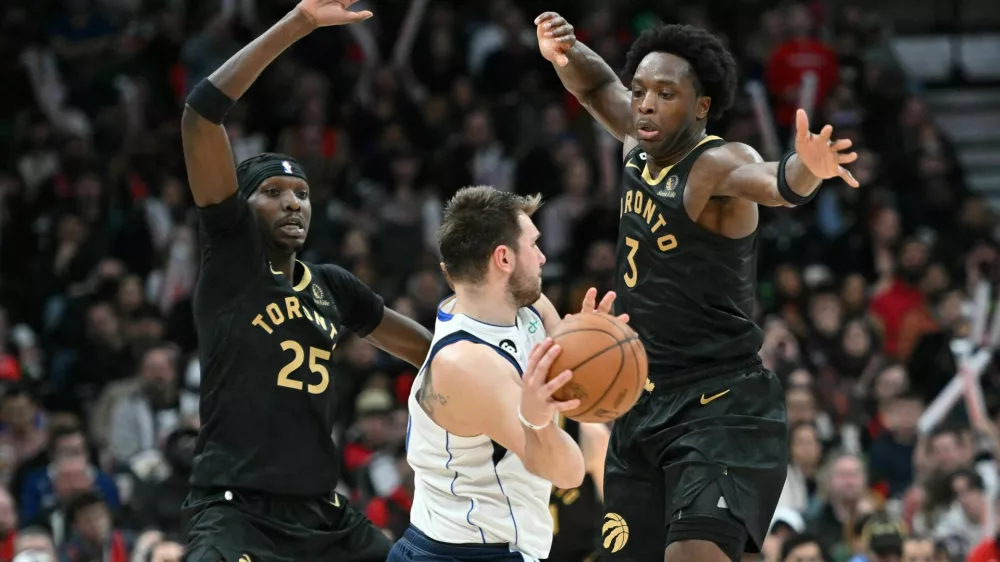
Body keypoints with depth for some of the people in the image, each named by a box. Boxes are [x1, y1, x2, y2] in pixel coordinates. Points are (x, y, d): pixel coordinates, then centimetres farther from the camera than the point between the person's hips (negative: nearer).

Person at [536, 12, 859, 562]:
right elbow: (596, 85, 24)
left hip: (721, 407, -9)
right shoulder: (639, 146, 6)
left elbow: (777, 183, -39)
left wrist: (809, 169, -63)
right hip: (641, 406, 9)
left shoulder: (717, 165, -17)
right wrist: (564, 54, 1)